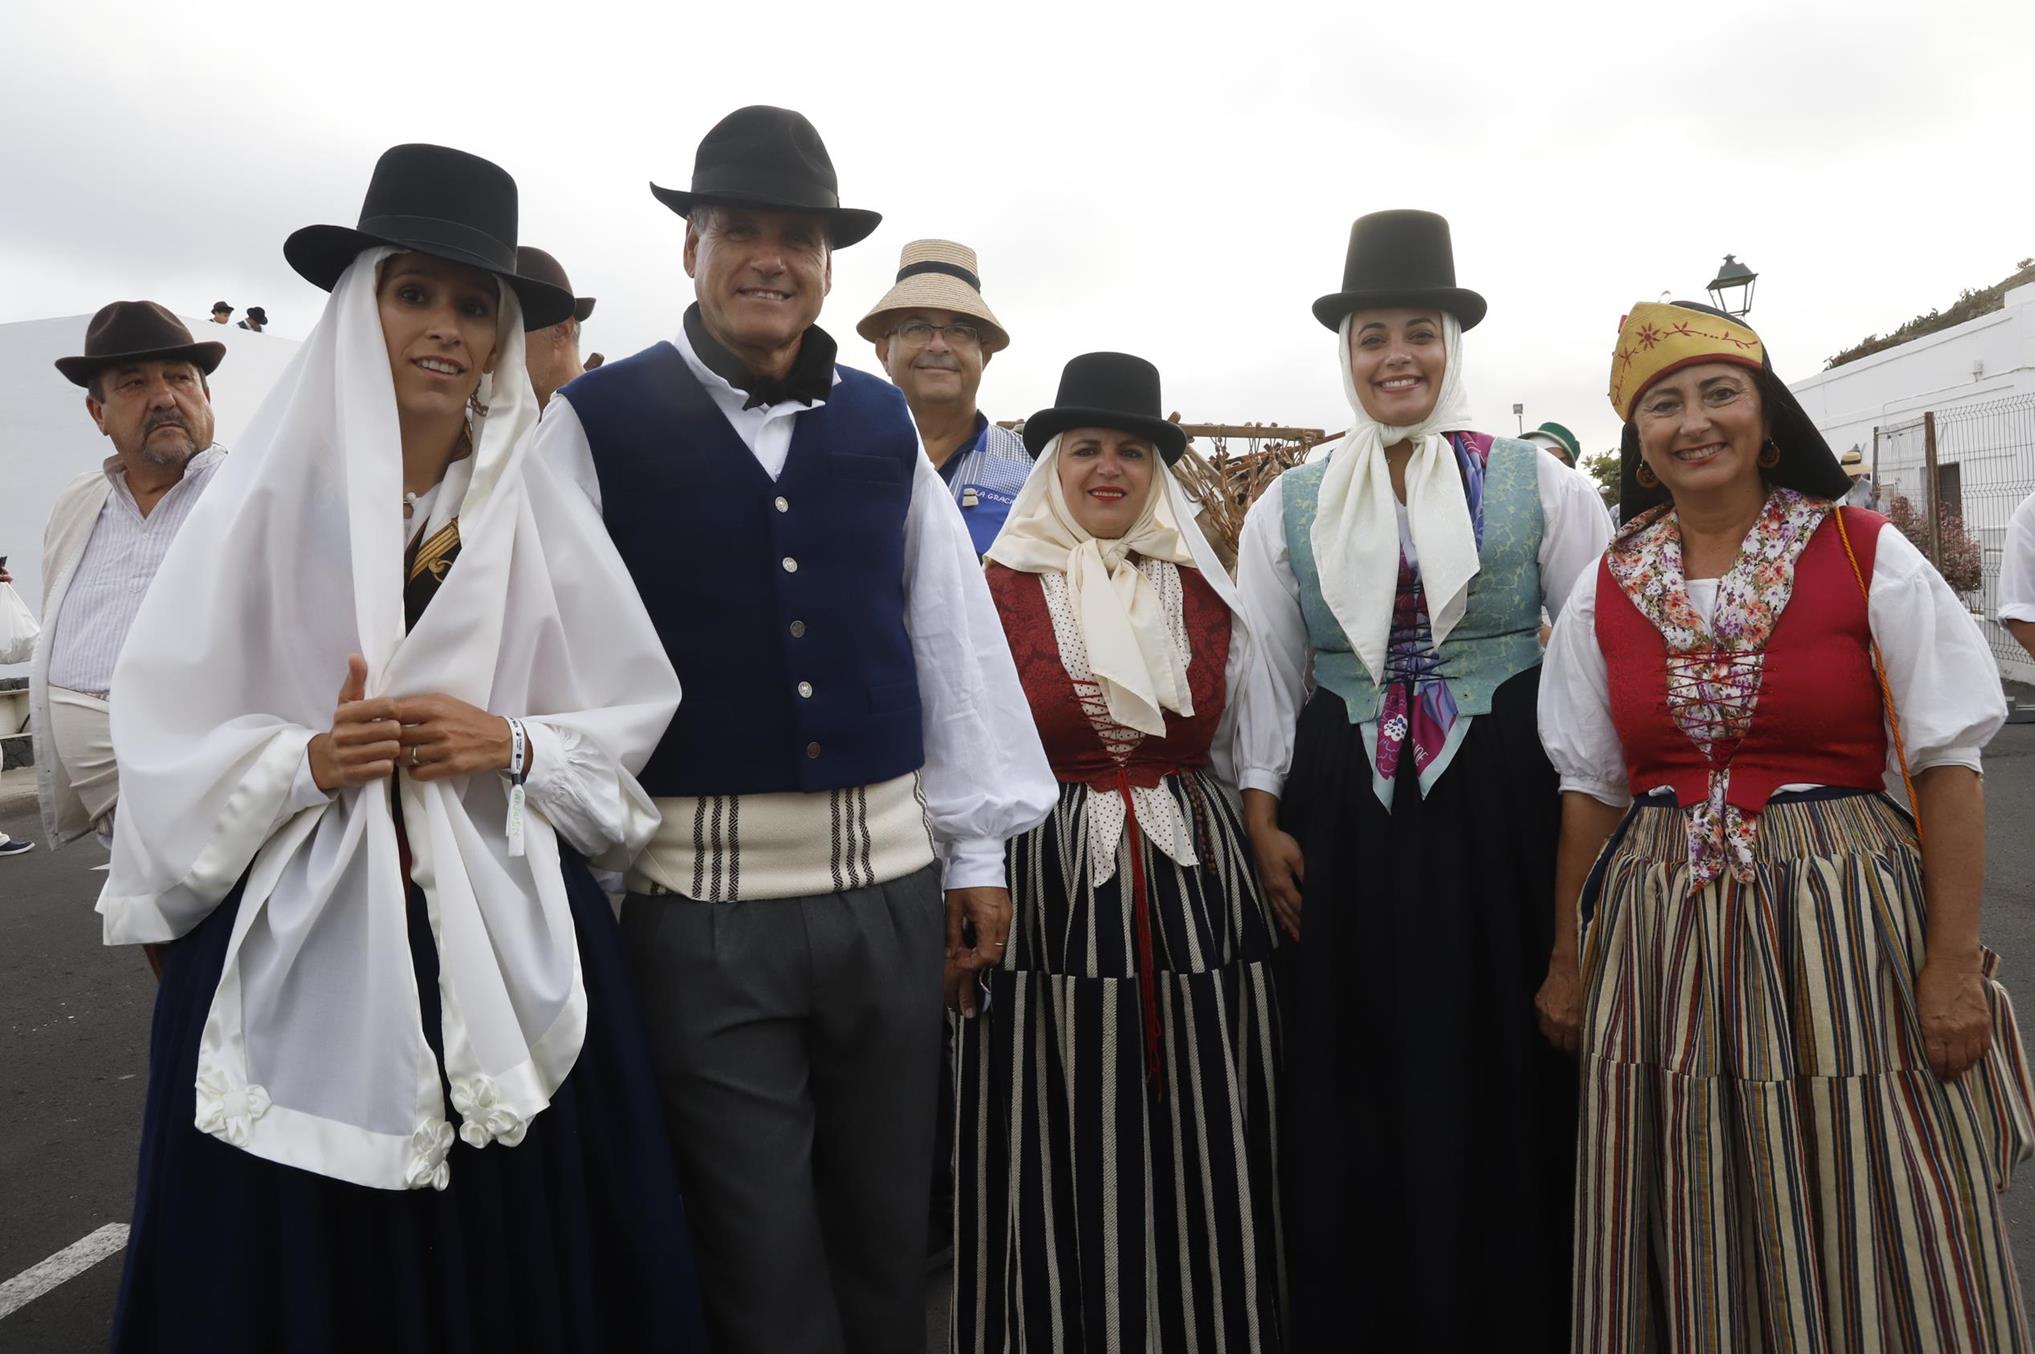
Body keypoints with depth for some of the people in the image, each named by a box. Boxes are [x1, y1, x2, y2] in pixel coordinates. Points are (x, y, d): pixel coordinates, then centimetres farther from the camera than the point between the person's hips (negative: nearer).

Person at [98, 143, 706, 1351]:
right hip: (298, 946, -1)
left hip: (513, 943, 1)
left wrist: (514, 745, -11)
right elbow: (170, 742, 0)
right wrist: (305, 760, -16)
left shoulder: (545, 516, 4)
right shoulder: (270, 500, 0)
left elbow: (632, 726, 6)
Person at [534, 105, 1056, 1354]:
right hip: (703, 894, -3)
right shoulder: (600, 421, -1)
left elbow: (955, 633, 10)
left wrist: (980, 849, 8)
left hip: (891, 881, 3)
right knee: (760, 1251, 8)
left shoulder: (883, 424, 9)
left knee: (889, 1228, 15)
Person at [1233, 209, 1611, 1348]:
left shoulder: (1538, 484, 2)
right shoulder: (1289, 507, 7)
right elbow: (1267, 676, 10)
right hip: (1347, 824, 2)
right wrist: (1263, 816, 2)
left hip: (1507, 812, -1)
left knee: (1503, 1079, 5)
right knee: (1361, 1092, 8)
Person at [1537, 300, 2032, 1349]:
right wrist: (1570, 963, 8)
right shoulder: (1606, 589, 4)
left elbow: (1947, 766, -4)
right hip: (1662, 935, 3)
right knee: (1693, 1242, 11)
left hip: (1844, 918, -2)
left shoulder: (1868, 556, -3)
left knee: (1876, 1246, 6)